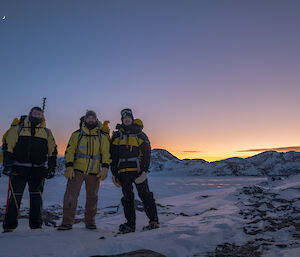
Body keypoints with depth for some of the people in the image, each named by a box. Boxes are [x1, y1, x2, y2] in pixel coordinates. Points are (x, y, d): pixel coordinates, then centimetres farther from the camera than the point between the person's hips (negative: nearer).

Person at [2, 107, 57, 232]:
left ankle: (36, 224, 12)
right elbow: (8, 147, 4)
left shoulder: (47, 132, 12)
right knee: (15, 197, 0)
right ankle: (9, 225, 10)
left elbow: (52, 152, 14)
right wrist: (7, 165, -4)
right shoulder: (18, 128, 6)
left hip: (38, 170, 2)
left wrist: (52, 168, 7)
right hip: (19, 169, -1)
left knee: (36, 197, 4)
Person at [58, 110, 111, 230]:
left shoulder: (102, 136, 7)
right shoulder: (77, 134, 6)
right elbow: (69, 151, 3)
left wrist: (105, 168, -6)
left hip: (94, 171, 1)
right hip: (77, 170, -1)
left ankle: (90, 221, 26)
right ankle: (67, 222, 1)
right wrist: (69, 166, -8)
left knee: (92, 197, 10)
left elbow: (106, 153, 5)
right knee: (71, 194, -9)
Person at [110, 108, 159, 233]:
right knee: (127, 197, 5)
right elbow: (113, 155, 12)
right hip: (124, 171, 3)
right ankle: (130, 223, 11)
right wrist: (114, 173, 6)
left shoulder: (140, 134, 7)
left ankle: (154, 221, 3)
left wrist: (144, 170, -10)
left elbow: (147, 153, 1)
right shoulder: (117, 135, 13)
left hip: (138, 170, -3)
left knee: (145, 195, -4)